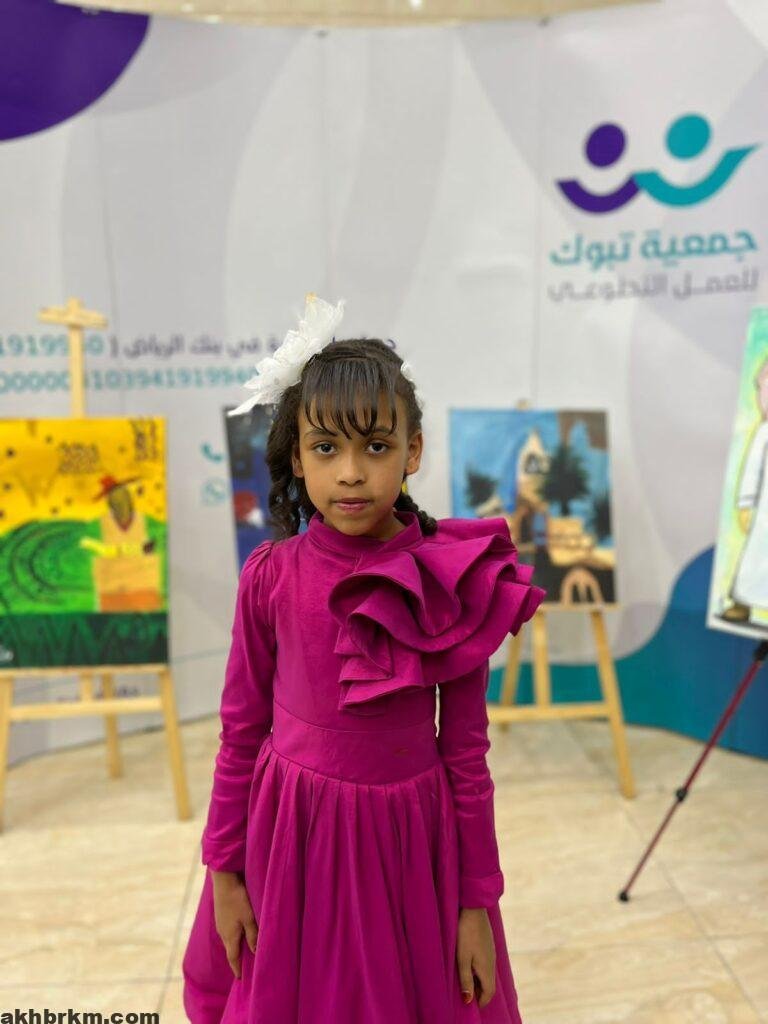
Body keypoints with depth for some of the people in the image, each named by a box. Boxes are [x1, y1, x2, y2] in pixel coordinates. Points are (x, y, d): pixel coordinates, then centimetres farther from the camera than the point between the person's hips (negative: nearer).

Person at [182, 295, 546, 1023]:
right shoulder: (269, 576, -11)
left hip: (410, 833, 0)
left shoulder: (456, 583, -12)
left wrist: (478, 902, 0)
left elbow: (466, 750, -5)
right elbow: (241, 730, -1)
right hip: (291, 830, 1)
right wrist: (222, 870, 4)